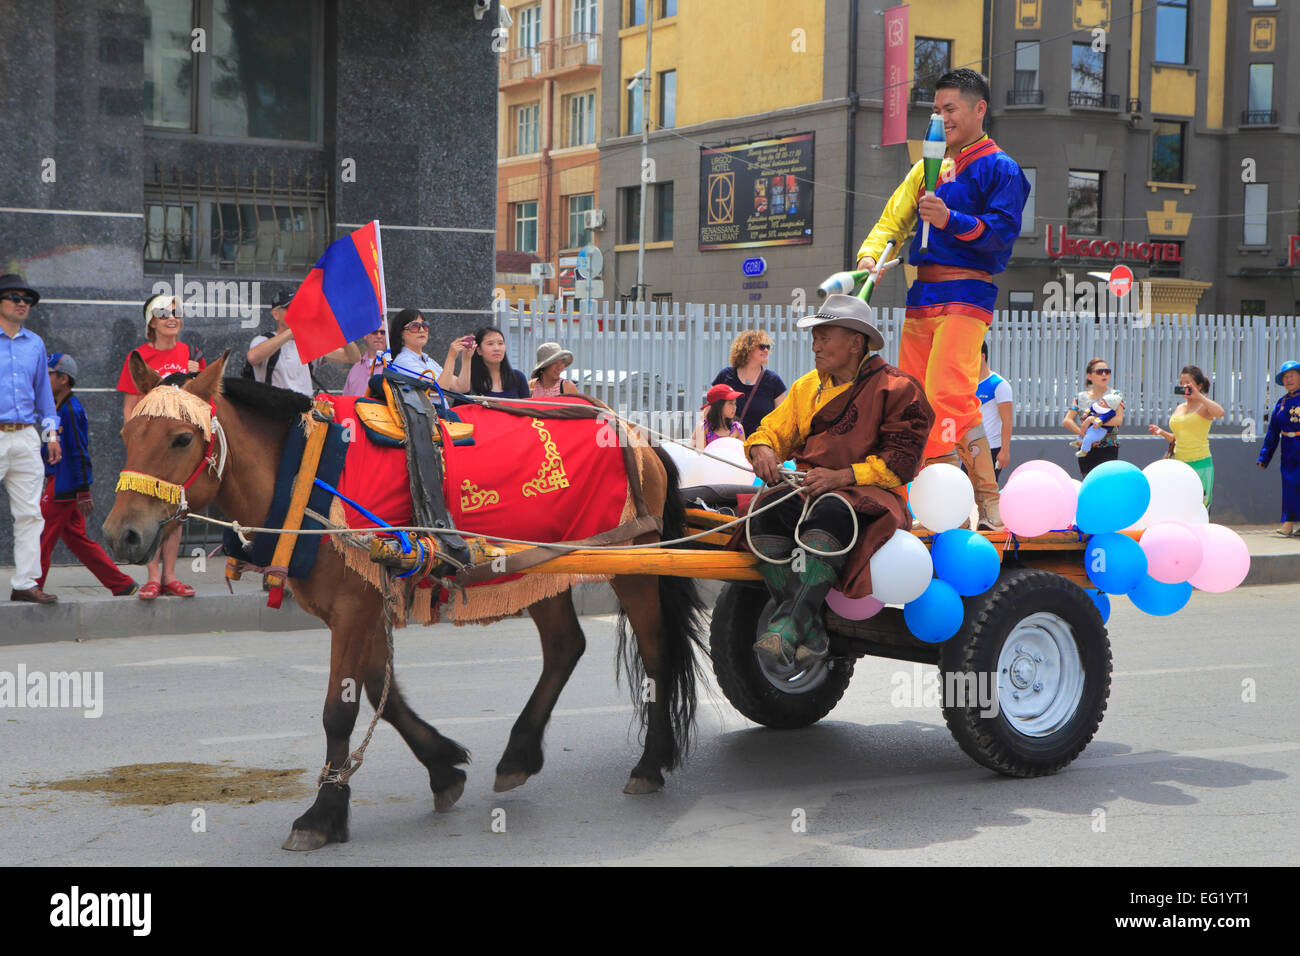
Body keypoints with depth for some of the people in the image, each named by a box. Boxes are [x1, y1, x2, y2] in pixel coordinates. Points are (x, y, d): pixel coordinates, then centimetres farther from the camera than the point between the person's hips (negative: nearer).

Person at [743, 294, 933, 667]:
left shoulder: (897, 389, 1)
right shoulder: (807, 386, 20)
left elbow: (899, 462, -7)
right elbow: (773, 429, 23)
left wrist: (840, 476, -19)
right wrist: (762, 448, -4)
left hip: (868, 493, -5)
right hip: (809, 490, 5)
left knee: (830, 511, -40)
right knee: (767, 509, -30)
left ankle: (790, 622, -49)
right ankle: (810, 633, -35)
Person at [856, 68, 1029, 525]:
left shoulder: (999, 168, 0)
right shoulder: (929, 165, 22)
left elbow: (1002, 232, -11)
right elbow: (895, 216, 18)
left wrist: (951, 220, -25)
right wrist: (871, 255, 0)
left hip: (965, 295, -7)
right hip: (922, 295, 7)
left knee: (947, 393, -21)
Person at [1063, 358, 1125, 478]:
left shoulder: (1115, 396, 1)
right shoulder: (1081, 397, 9)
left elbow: (1119, 420, -14)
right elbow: (1066, 421, 0)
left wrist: (1092, 420, -20)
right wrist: (1083, 434, -14)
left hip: (1108, 449, -3)